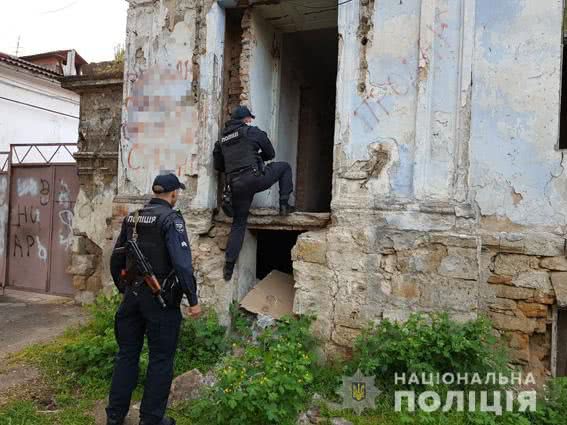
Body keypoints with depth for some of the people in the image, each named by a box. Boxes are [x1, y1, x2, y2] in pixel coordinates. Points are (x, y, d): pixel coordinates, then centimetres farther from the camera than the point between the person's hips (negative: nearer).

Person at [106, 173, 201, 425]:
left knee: (127, 353, 17)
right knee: (161, 359, 7)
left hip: (133, 295, 7)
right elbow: (182, 263, -21)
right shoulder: (170, 218, -13)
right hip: (160, 298, -6)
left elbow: (116, 259, 14)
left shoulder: (132, 218, 8)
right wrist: (193, 300, -15)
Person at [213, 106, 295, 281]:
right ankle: (284, 205, 11)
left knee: (239, 222, 14)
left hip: (236, 185, 5)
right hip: (255, 177, -5)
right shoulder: (253, 132, 5)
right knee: (284, 167, 19)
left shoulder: (222, 139, 19)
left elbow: (218, 165, 21)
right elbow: (270, 154, 14)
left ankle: (229, 264, 9)